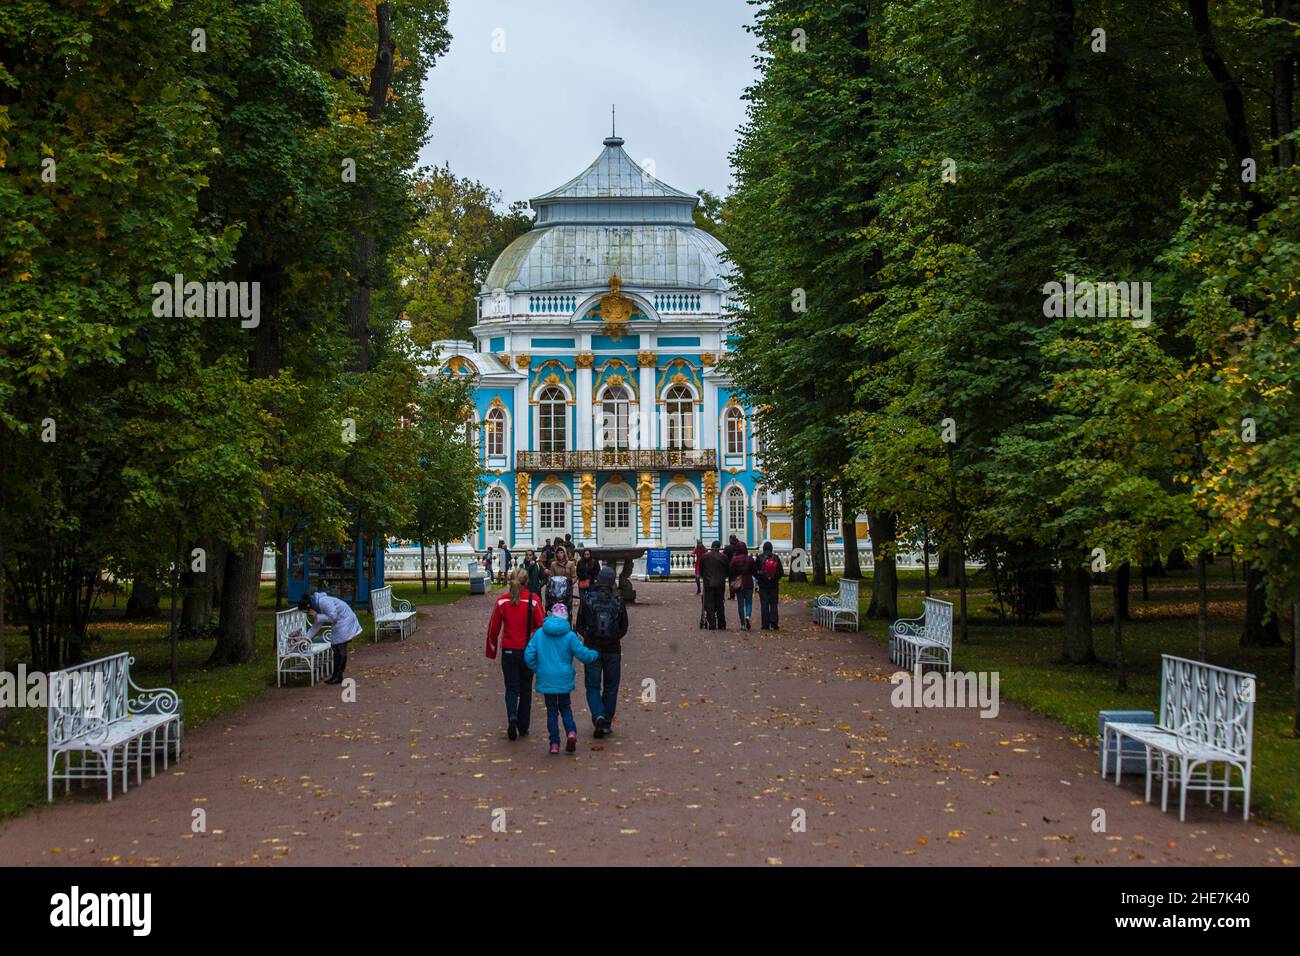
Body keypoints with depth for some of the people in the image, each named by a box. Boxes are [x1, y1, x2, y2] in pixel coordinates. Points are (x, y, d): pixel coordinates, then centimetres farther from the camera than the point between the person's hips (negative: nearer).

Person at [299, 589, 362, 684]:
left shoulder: (323, 602, -25)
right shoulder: (317, 606, 6)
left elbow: (333, 617, -26)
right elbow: (316, 626, 12)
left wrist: (317, 616, -20)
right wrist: (307, 638, 5)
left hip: (344, 622, -10)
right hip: (338, 625, 10)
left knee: (340, 649, -7)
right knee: (336, 649, 10)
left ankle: (338, 676, -3)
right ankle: (336, 676, 15)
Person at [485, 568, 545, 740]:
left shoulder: (502, 602, -4)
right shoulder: (533, 600, -9)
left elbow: (493, 628, 2)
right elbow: (541, 626, -5)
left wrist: (491, 651, 14)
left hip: (509, 651, 1)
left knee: (511, 688, 9)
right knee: (525, 689, 14)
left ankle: (512, 717, -18)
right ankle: (523, 728, 18)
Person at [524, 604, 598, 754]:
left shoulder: (539, 634, -3)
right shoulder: (569, 635, -8)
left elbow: (528, 656, -4)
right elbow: (583, 654, -7)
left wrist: (538, 669, 12)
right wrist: (595, 654, 13)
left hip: (546, 679, 1)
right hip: (564, 679, -1)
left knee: (551, 710, 11)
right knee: (565, 707, 17)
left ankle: (554, 743, 7)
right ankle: (571, 731, -8)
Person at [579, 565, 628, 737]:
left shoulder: (588, 601, -8)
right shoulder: (618, 602, -5)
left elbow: (580, 626, 0)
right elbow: (624, 627, 4)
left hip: (592, 649, -1)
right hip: (613, 650, 1)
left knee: (592, 687, 6)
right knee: (610, 688, 13)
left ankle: (598, 716, -17)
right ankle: (607, 723, 16)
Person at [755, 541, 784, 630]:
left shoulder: (759, 558, -6)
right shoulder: (776, 558, -1)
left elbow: (754, 571, -2)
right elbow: (781, 572, 3)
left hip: (763, 585, -1)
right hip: (774, 585, 1)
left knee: (764, 604, 2)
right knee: (773, 604, 7)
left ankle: (765, 624, 0)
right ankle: (774, 624, 0)